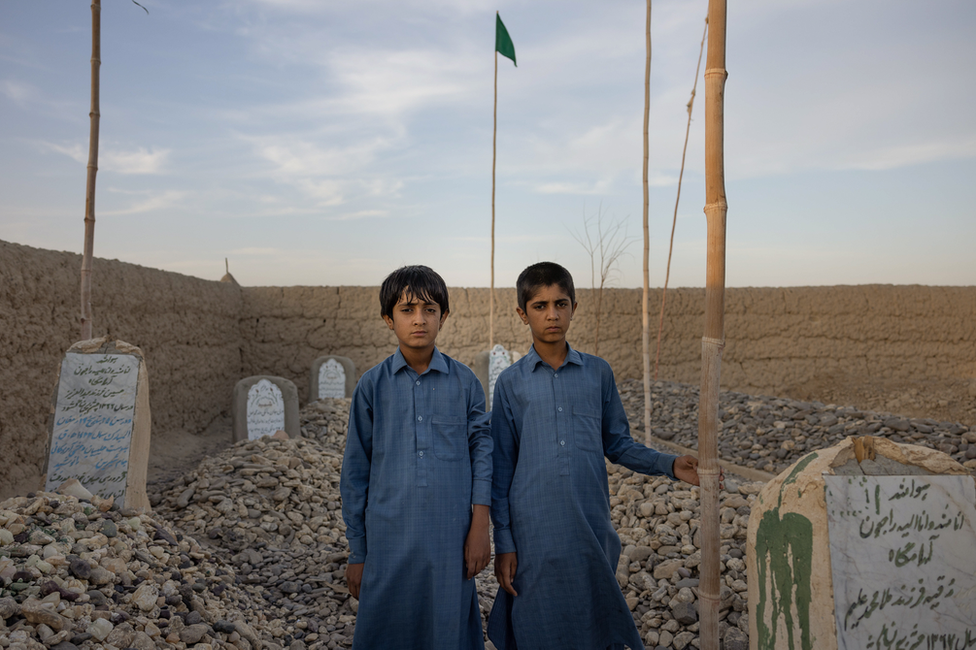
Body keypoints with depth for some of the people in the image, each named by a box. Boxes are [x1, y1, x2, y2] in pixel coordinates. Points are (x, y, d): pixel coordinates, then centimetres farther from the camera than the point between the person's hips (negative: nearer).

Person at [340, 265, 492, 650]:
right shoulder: (372, 386, 0)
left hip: (451, 542, 0)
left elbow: (482, 449, 4)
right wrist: (357, 553, 6)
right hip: (388, 542, 0)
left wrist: (480, 524, -4)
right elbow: (355, 472, 4)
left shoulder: (464, 382, 1)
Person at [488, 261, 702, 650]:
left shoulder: (598, 373, 4)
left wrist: (670, 465, -4)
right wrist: (503, 543, 0)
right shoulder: (511, 383, 0)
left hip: (592, 530, 2)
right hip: (534, 534, -1)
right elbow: (501, 469, 2)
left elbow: (617, 444, 11)